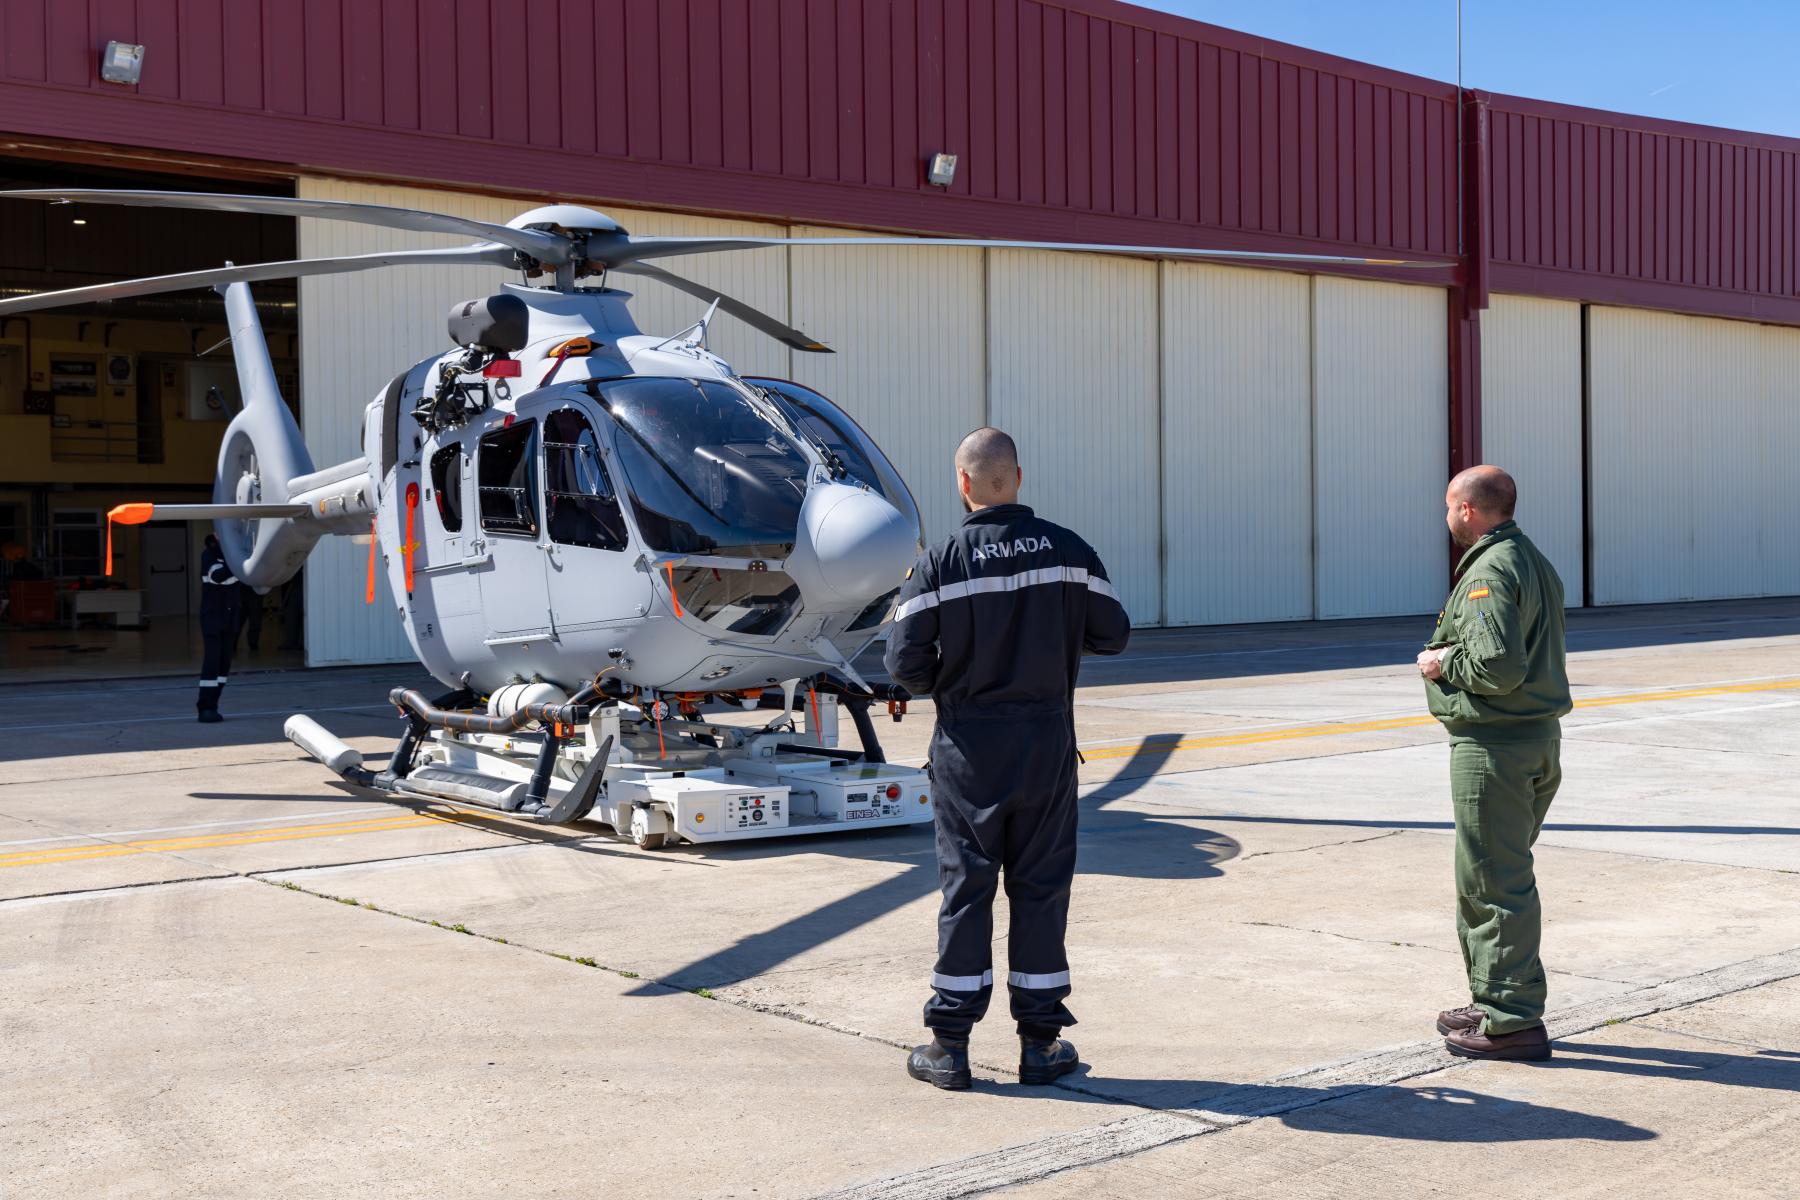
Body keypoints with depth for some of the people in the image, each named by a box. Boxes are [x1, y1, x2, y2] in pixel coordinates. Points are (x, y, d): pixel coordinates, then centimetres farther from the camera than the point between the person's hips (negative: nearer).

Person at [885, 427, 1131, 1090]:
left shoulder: (939, 563, -8)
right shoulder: (1067, 551, -3)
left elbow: (906, 664, -8)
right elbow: (1113, 633, 3)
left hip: (969, 748, -1)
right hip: (1047, 742, 1)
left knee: (964, 886, 7)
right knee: (1042, 886, 9)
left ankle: (949, 1043, 11)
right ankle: (1041, 1041, 14)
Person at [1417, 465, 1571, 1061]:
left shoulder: (1490, 571, -18)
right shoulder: (1534, 561, 16)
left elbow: (1497, 664, -28)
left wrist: (1443, 663, -11)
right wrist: (1454, 654, 13)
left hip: (1493, 745, -11)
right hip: (1539, 738, 11)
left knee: (1493, 883, -4)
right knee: (1496, 876, 20)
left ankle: (1513, 1020, 1)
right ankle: (1494, 1002, 29)